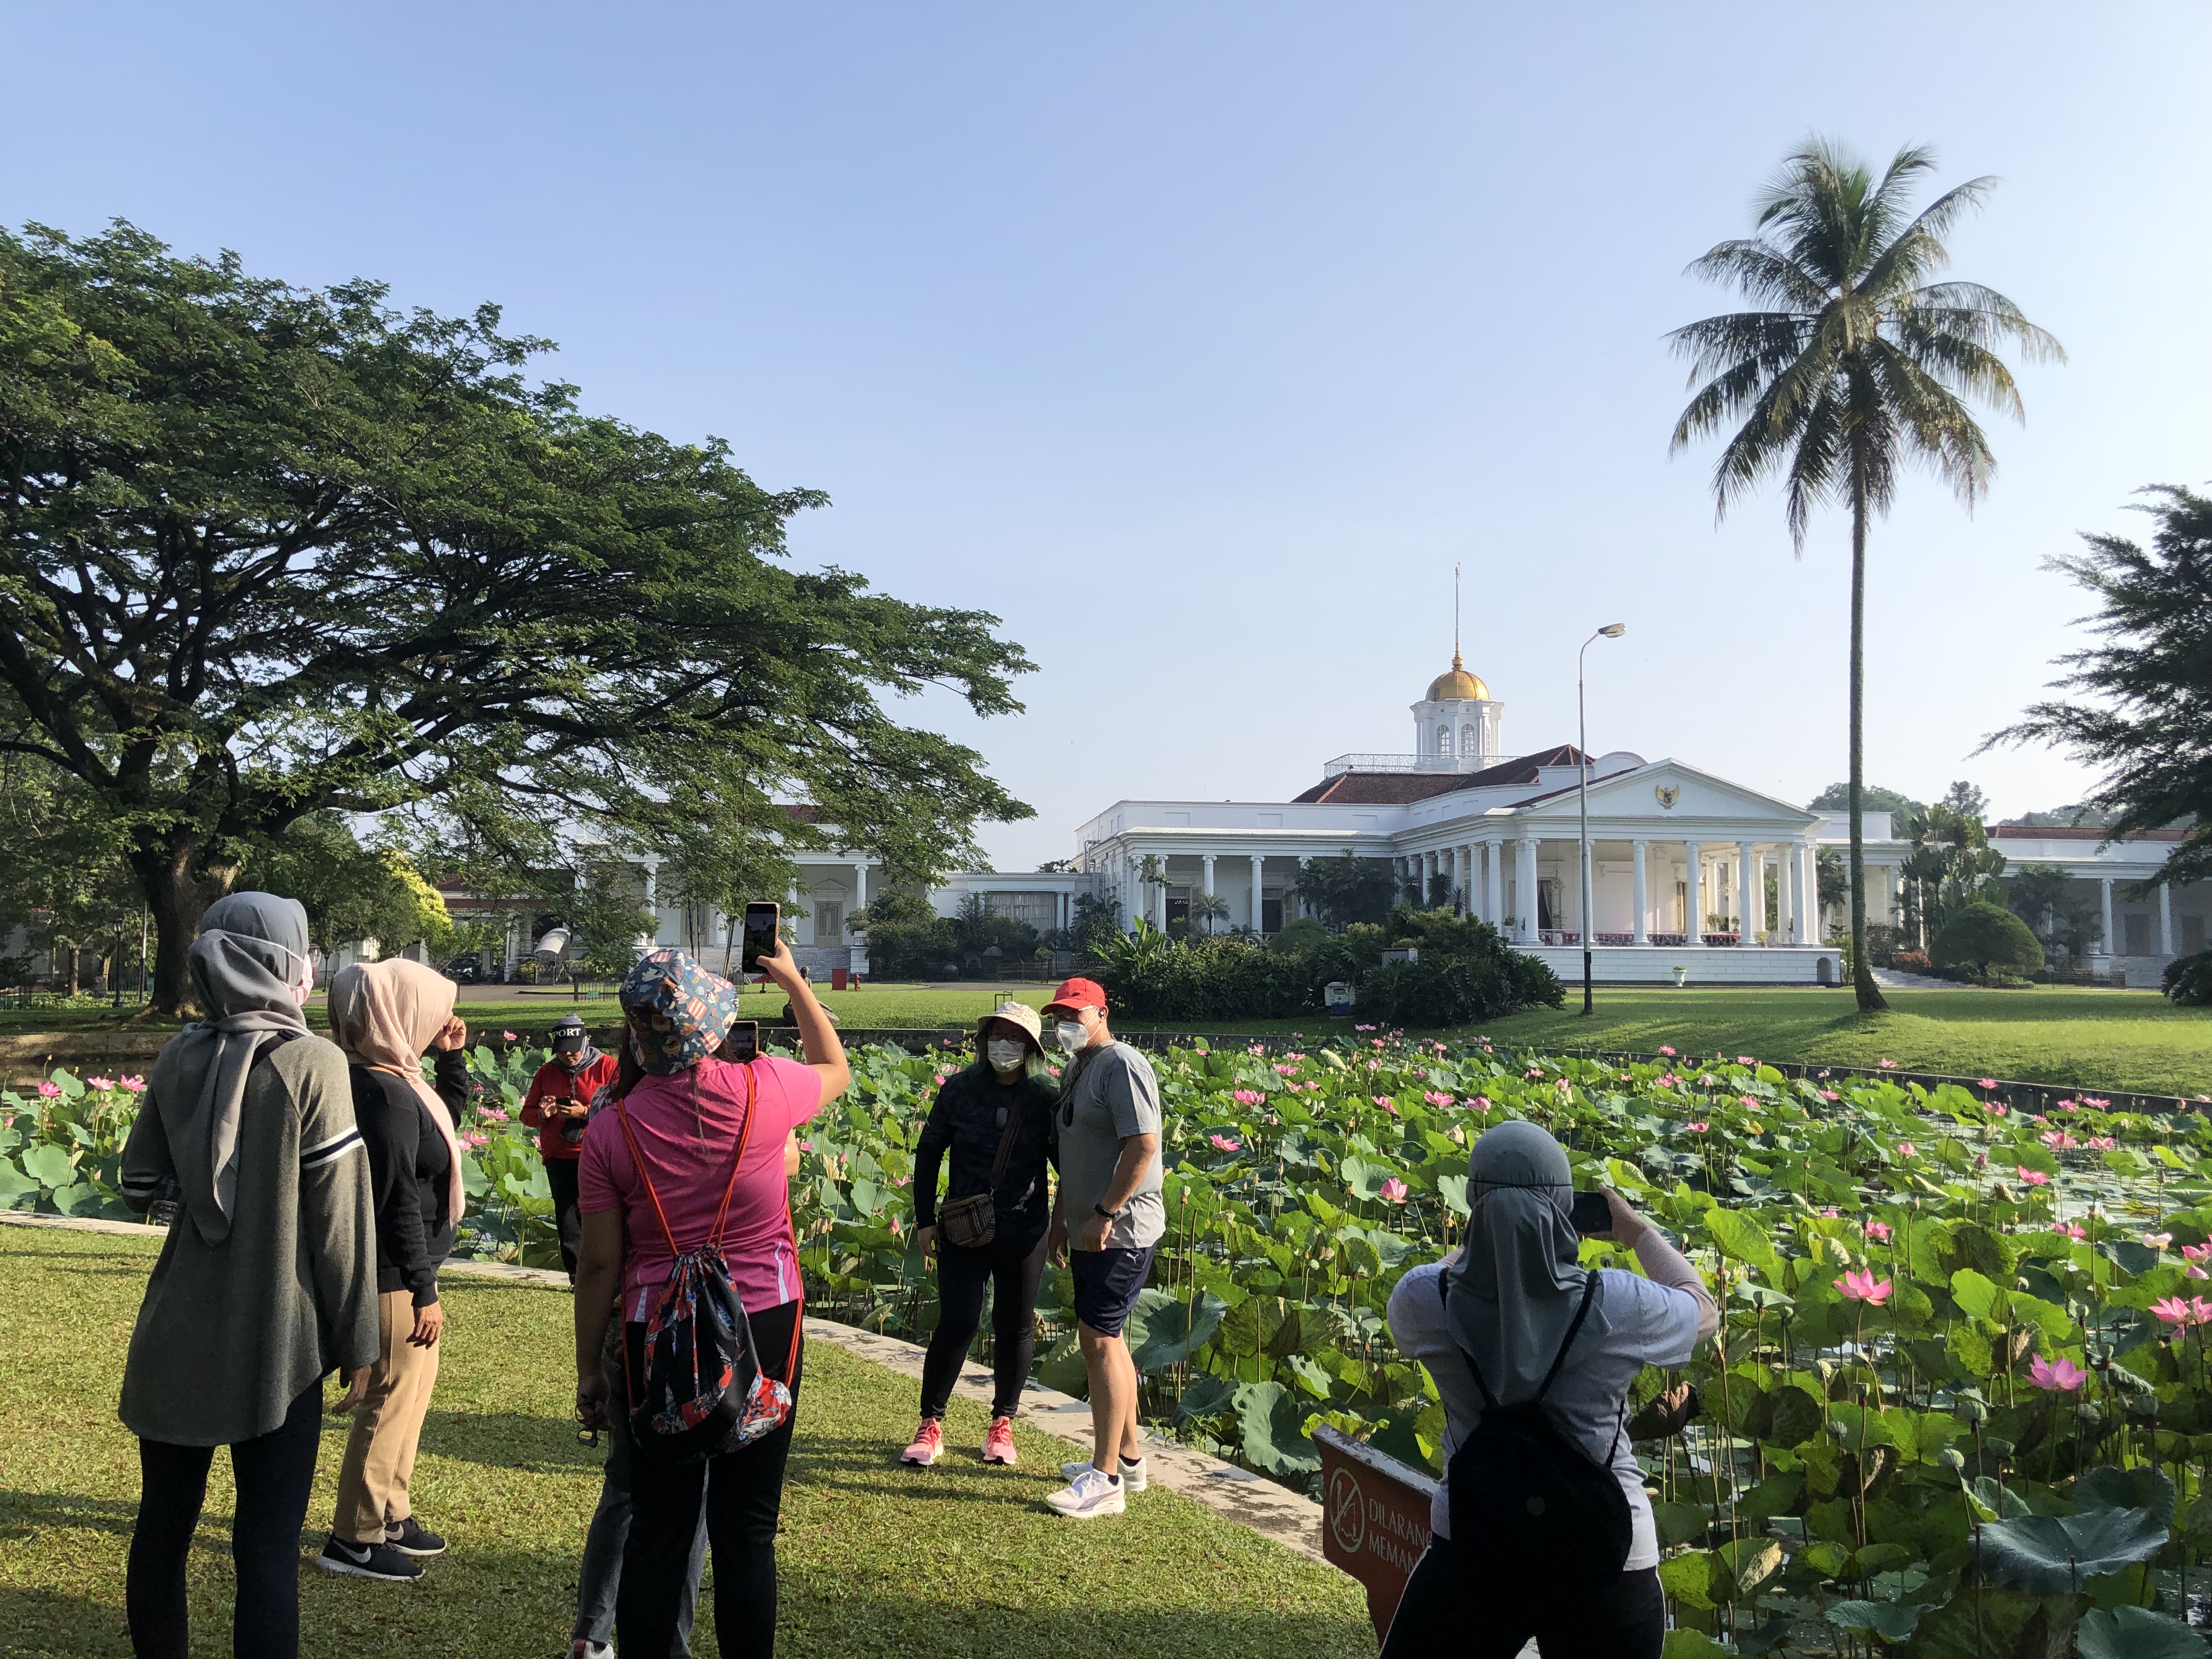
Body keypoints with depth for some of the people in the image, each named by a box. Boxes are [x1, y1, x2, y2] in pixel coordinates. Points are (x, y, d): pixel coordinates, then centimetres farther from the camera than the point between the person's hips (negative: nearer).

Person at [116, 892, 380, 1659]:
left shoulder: (179, 1056, 0)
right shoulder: (313, 1063, -14)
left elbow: (138, 1184, 9)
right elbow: (341, 1218, -13)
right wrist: (357, 1341, -4)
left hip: (177, 1335, 5)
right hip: (274, 1342, -5)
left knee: (163, 1520, 18)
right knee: (267, 1541, 3)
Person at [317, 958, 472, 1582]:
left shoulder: (394, 1082, 5)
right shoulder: (385, 1096, -24)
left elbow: (449, 1117, 24)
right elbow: (400, 1206, -22)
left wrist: (453, 1057, 10)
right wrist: (423, 1293, -17)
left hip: (402, 1271, 10)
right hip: (396, 1279, -10)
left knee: (411, 1389, 21)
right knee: (392, 1398, 1)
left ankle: (391, 1515, 35)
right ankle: (354, 1538, 15)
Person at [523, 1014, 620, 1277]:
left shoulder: (606, 1066, 0)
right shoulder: (546, 1072, 11)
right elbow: (527, 1113, 16)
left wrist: (585, 1112, -19)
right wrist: (542, 1115, -8)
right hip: (558, 1156, 4)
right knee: (566, 1217, 3)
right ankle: (577, 1273, 11)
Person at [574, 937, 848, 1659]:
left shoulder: (611, 1128, -7)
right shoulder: (762, 1090, -9)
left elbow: (600, 1264, -3)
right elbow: (835, 1069, 15)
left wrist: (589, 1368, 9)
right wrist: (793, 979, 23)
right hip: (763, 1329, 0)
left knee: (657, 1528, 14)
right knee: (747, 1529, 10)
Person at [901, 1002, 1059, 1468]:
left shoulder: (1046, 1096, -6)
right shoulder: (960, 1088, -3)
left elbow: (1067, 1162, -3)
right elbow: (928, 1152, 4)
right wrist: (924, 1218, 2)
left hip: (1023, 1232, 0)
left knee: (1014, 1327, 11)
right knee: (956, 1324, -4)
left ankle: (1002, 1422, 29)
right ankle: (931, 1424, 13)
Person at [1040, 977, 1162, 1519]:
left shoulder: (1122, 1066, -16)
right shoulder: (1076, 1071, 15)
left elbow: (1144, 1145, -24)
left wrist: (1105, 1214, -22)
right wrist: (1061, 1218, 20)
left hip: (1121, 1232, -10)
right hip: (1090, 1233, 10)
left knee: (1099, 1341, -9)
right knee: (1105, 1338, 16)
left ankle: (1106, 1481, -2)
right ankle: (1129, 1457, 28)